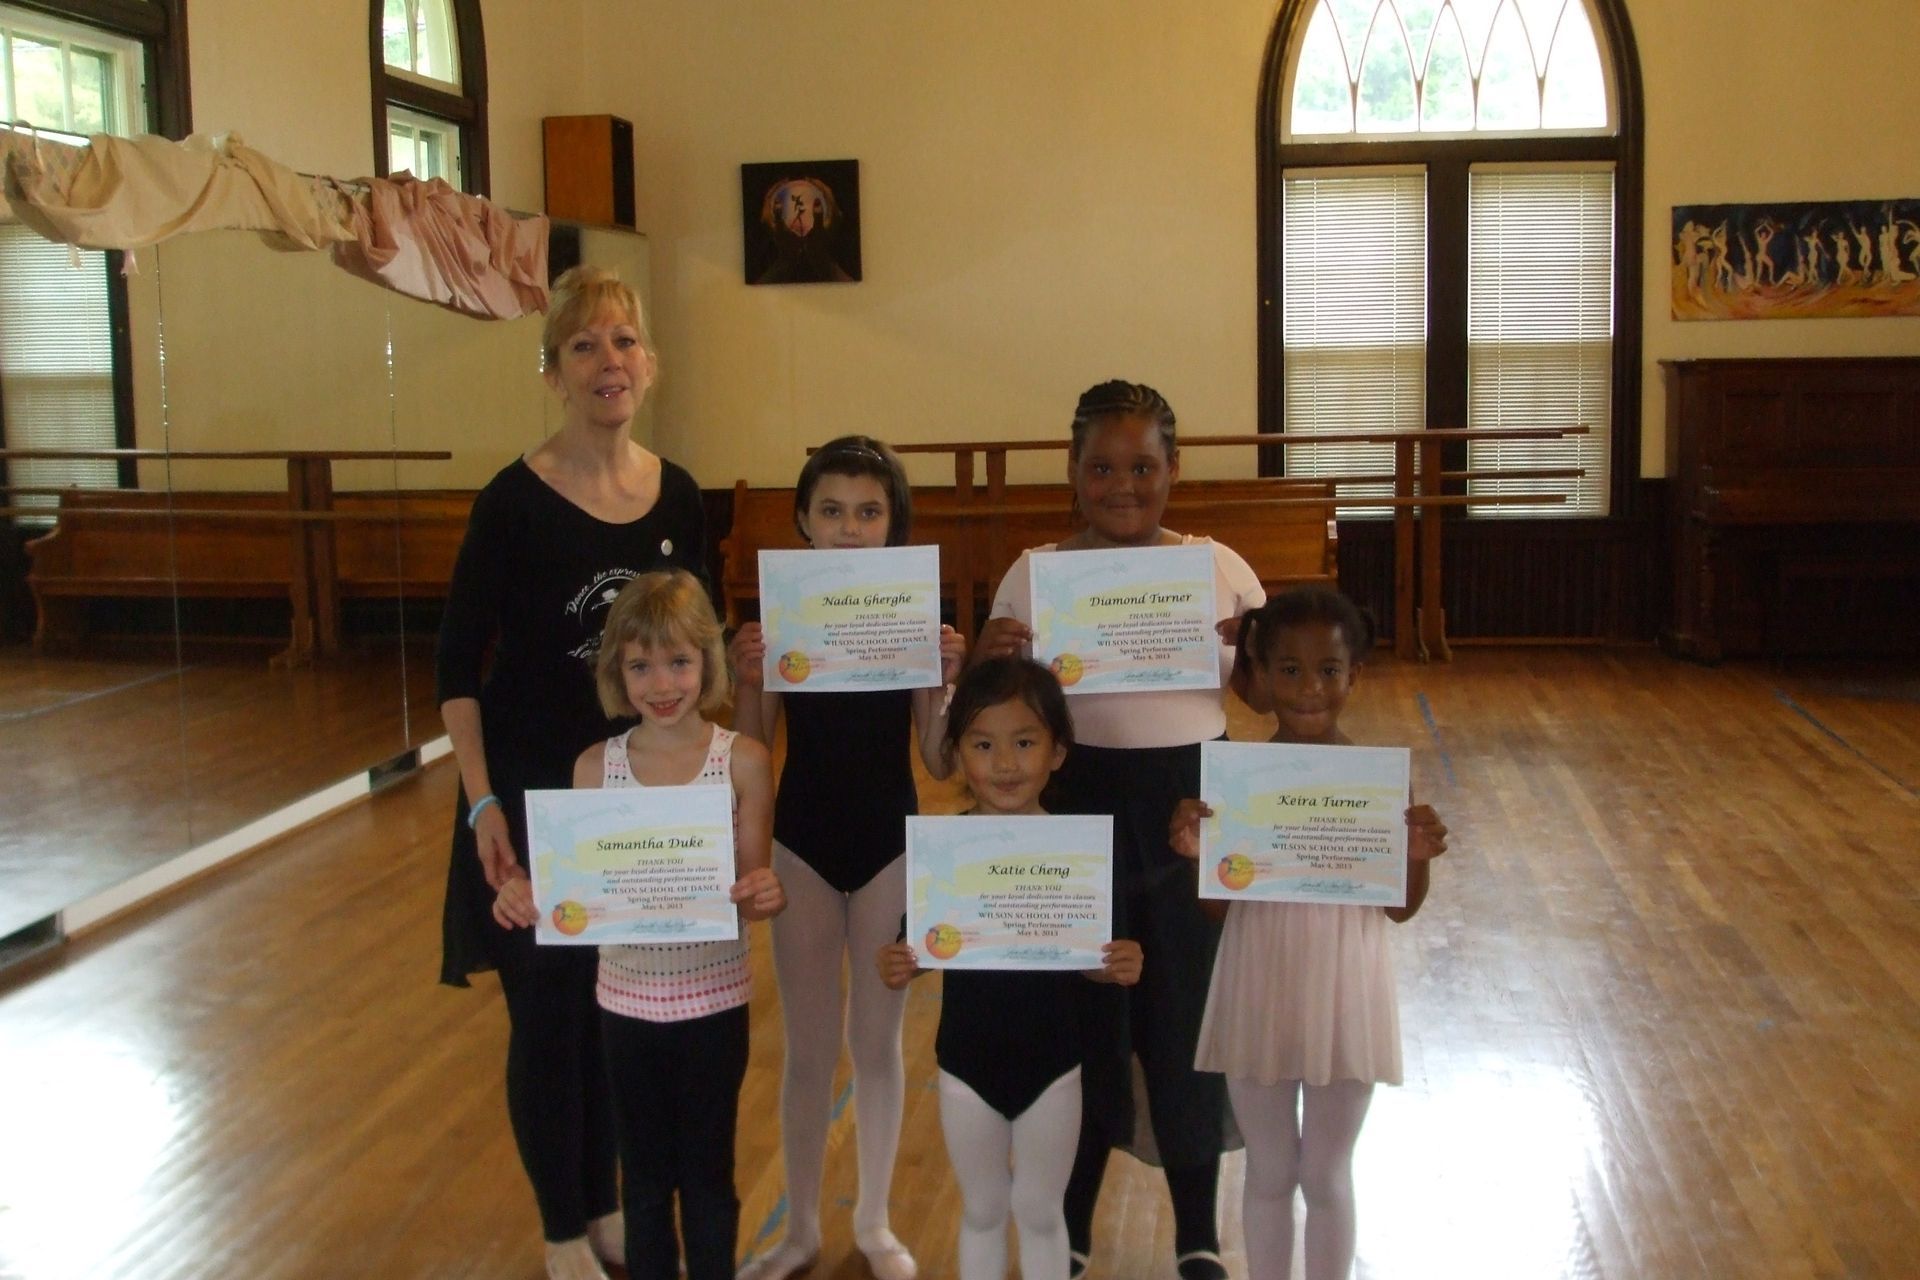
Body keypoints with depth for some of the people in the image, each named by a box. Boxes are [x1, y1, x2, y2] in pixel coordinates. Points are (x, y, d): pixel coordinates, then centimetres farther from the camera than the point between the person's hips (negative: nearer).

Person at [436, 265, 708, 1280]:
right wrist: (482, 803, -16)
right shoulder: (515, 499, -13)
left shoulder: (678, 496, 1)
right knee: (548, 1010, 7)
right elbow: (459, 664, -10)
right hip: (535, 796, -4)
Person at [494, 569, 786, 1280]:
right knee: (643, 1177, 18)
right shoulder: (596, 765, -5)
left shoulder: (744, 761, -11)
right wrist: (526, 893, -21)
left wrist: (765, 896, -30)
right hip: (627, 1000, 2)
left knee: (708, 1175, 14)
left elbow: (752, 890, -7)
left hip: (714, 1000, -2)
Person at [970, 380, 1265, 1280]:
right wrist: (983, 661, -20)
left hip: (1193, 806, 1)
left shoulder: (1221, 567, 0)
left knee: (1191, 1016, 10)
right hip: (1078, 809, 0)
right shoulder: (1035, 573, -1)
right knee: (1079, 1020, 10)